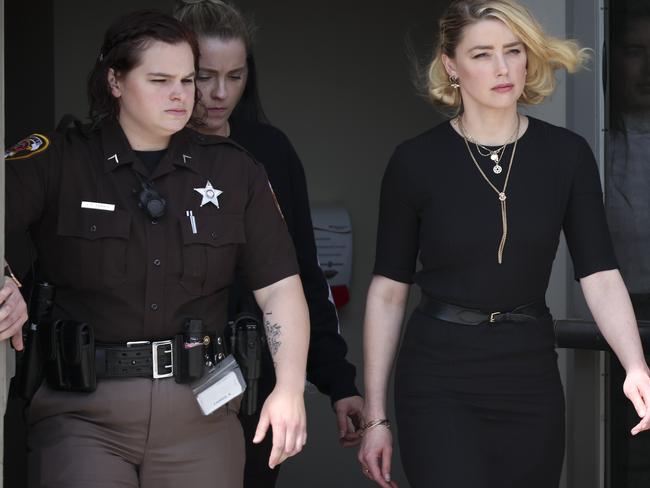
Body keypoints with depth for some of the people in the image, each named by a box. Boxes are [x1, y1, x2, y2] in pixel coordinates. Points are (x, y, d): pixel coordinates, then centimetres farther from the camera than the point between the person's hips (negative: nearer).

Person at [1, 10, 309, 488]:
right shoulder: (57, 162, 1)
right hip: (82, 412, -2)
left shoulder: (235, 171, 8)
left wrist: (290, 388, -8)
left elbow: (280, 287, 5)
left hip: (200, 412, 2)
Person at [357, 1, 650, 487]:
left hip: (531, 377, 3)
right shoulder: (416, 161, -5)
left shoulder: (567, 155, 0)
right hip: (440, 380, -2)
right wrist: (376, 415, -3)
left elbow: (600, 276, -6)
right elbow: (388, 292, -1)